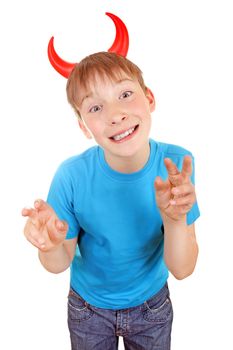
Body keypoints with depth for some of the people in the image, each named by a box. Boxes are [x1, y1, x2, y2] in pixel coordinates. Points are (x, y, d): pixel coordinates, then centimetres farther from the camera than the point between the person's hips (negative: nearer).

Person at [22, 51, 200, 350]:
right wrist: (51, 246, -37)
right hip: (88, 307, 0)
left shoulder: (177, 165, -25)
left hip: (151, 303, 1)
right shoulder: (71, 176, -27)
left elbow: (182, 270, -21)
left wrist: (176, 219, -41)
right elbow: (59, 265, -14)